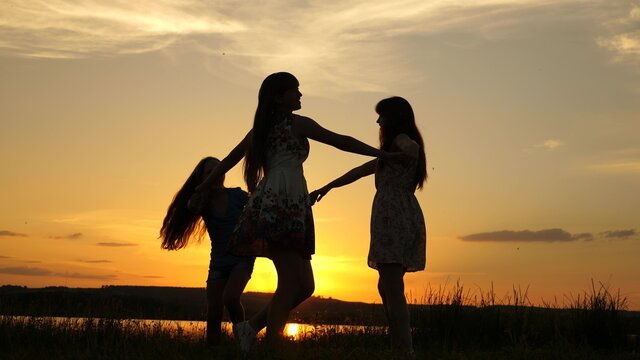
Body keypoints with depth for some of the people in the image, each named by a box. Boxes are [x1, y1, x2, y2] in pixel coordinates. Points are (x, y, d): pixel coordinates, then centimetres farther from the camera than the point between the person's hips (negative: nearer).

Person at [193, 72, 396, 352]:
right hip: (284, 205, -8)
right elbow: (341, 141, 5)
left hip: (270, 204, 8)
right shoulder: (298, 123, 4)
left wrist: (204, 186, 31)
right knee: (291, 283, -10)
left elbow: (230, 159, 24)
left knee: (304, 285, 9)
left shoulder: (261, 129, 24)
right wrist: (382, 154, 12)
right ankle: (271, 348, -12)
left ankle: (252, 326, 10)